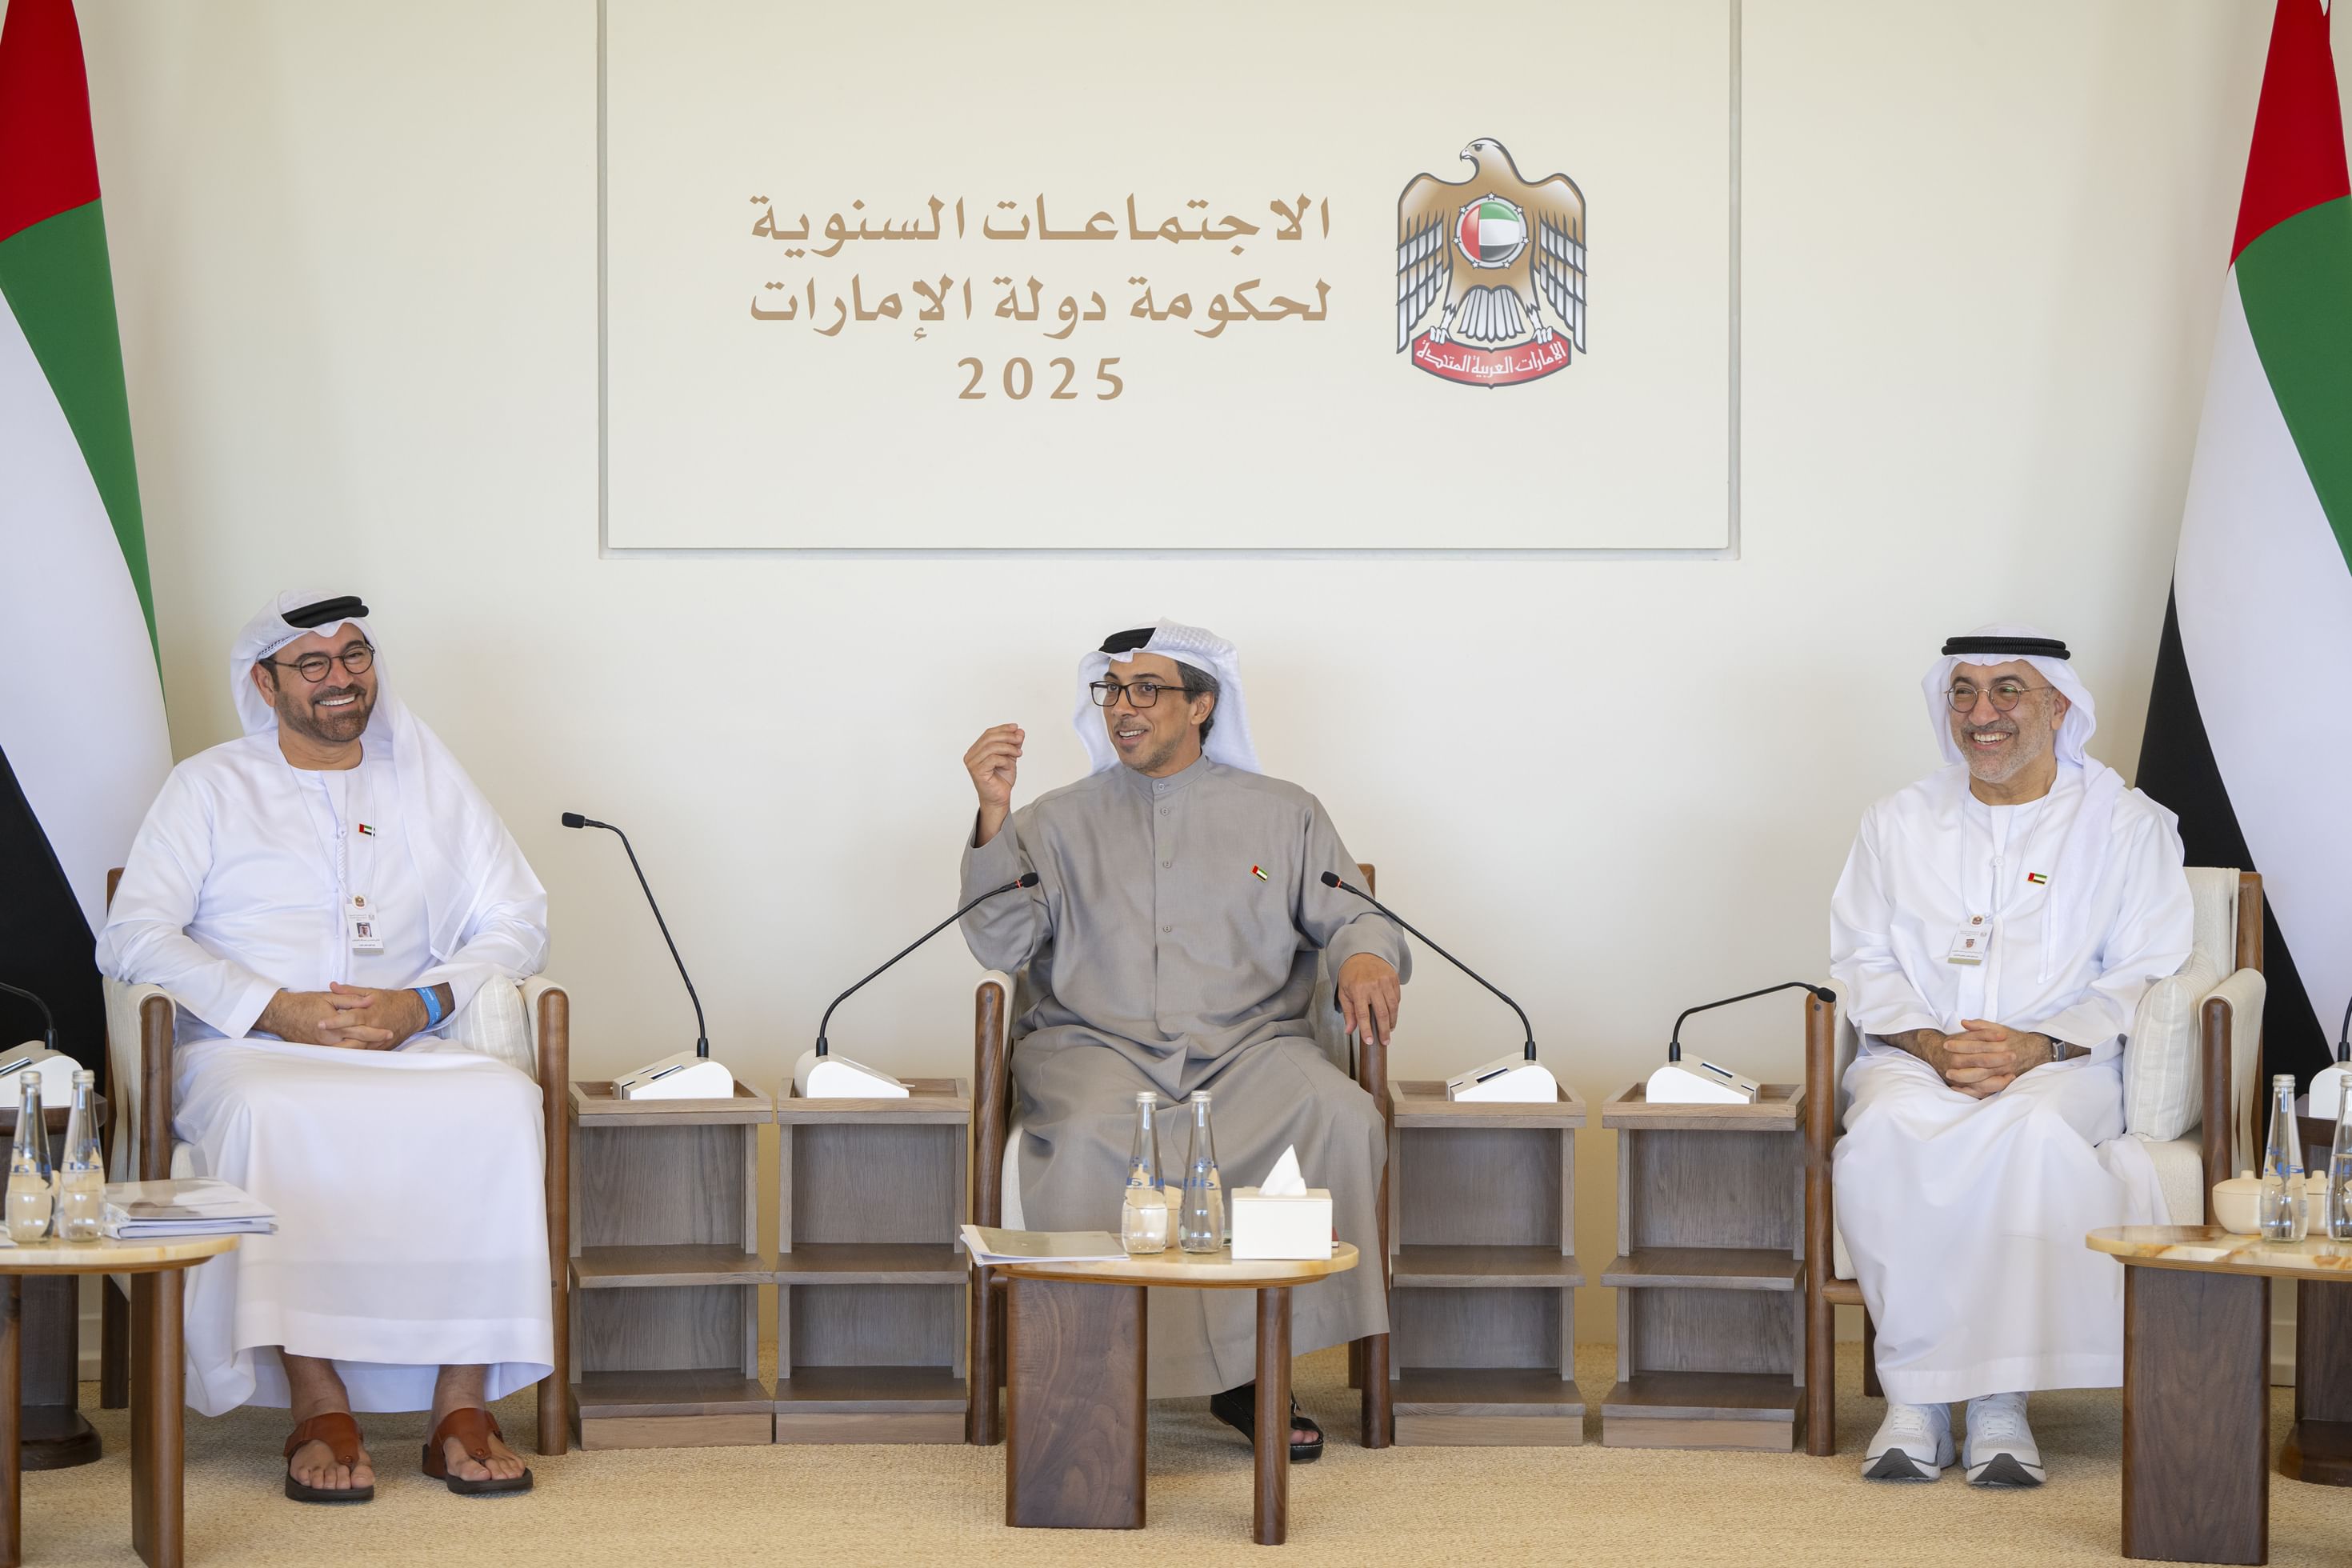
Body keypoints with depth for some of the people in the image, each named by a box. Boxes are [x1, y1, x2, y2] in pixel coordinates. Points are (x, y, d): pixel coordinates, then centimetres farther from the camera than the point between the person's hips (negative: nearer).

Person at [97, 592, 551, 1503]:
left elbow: (518, 923, 14)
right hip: (249, 1053, -2)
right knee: (273, 1118, -39)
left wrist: (423, 1003, -6)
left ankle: (463, 1405, -31)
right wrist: (279, 1011, -13)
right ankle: (318, 1408, -35)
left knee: (501, 1104, -32)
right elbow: (132, 937, 0)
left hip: (412, 1052, 2)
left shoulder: (431, 781, 21)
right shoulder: (209, 788, 13)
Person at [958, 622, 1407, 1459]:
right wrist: (993, 817, -11)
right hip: (1097, 1046, -1)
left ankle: (1249, 1368, -22)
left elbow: (1352, 916, 13)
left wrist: (1367, 957, -13)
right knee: (1090, 1137, -37)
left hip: (1249, 1046, 1)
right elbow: (999, 944, 3)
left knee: (1342, 1118, -30)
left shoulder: (1281, 812, 18)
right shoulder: (1059, 821, 15)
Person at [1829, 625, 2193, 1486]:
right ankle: (1914, 1397, -29)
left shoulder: (2127, 824, 8)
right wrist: (1930, 1043, -9)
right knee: (1886, 1131, -35)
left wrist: (2033, 1046, -15)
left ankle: (2001, 1402, -32)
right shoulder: (1900, 822, 16)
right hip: (1916, 1057, 2)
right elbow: (1862, 961, 12)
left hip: (2063, 1064, -2)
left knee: (2031, 1130, -38)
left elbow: (2141, 977, 1)